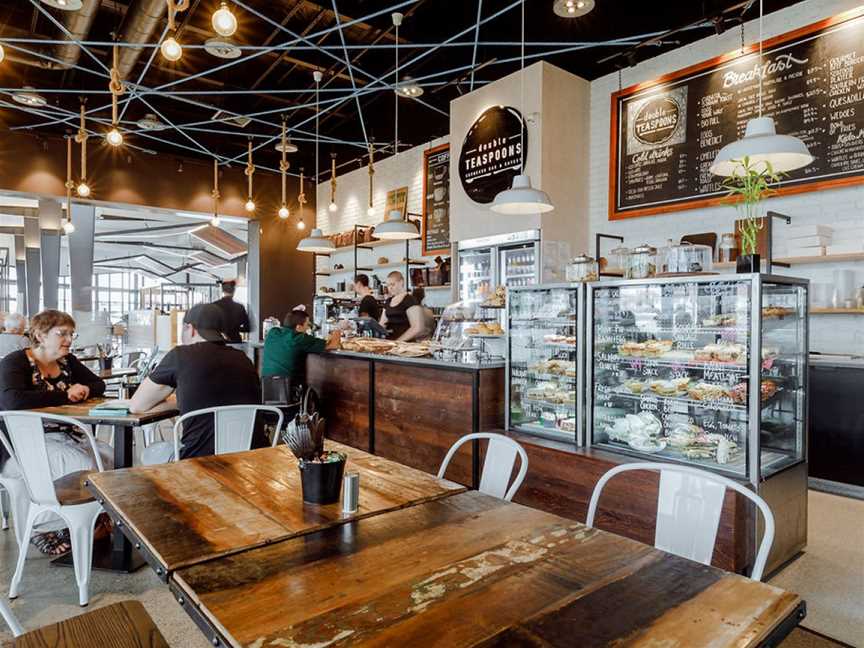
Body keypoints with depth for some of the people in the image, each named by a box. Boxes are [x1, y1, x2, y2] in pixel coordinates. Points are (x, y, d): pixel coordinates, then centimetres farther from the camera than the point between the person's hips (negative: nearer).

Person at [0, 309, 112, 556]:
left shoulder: (67, 361, 11)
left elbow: (99, 384, 17)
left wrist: (85, 390, -7)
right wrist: (65, 396, -21)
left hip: (63, 437, 7)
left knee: (110, 457, -17)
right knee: (84, 466, -29)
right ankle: (40, 526, -6)